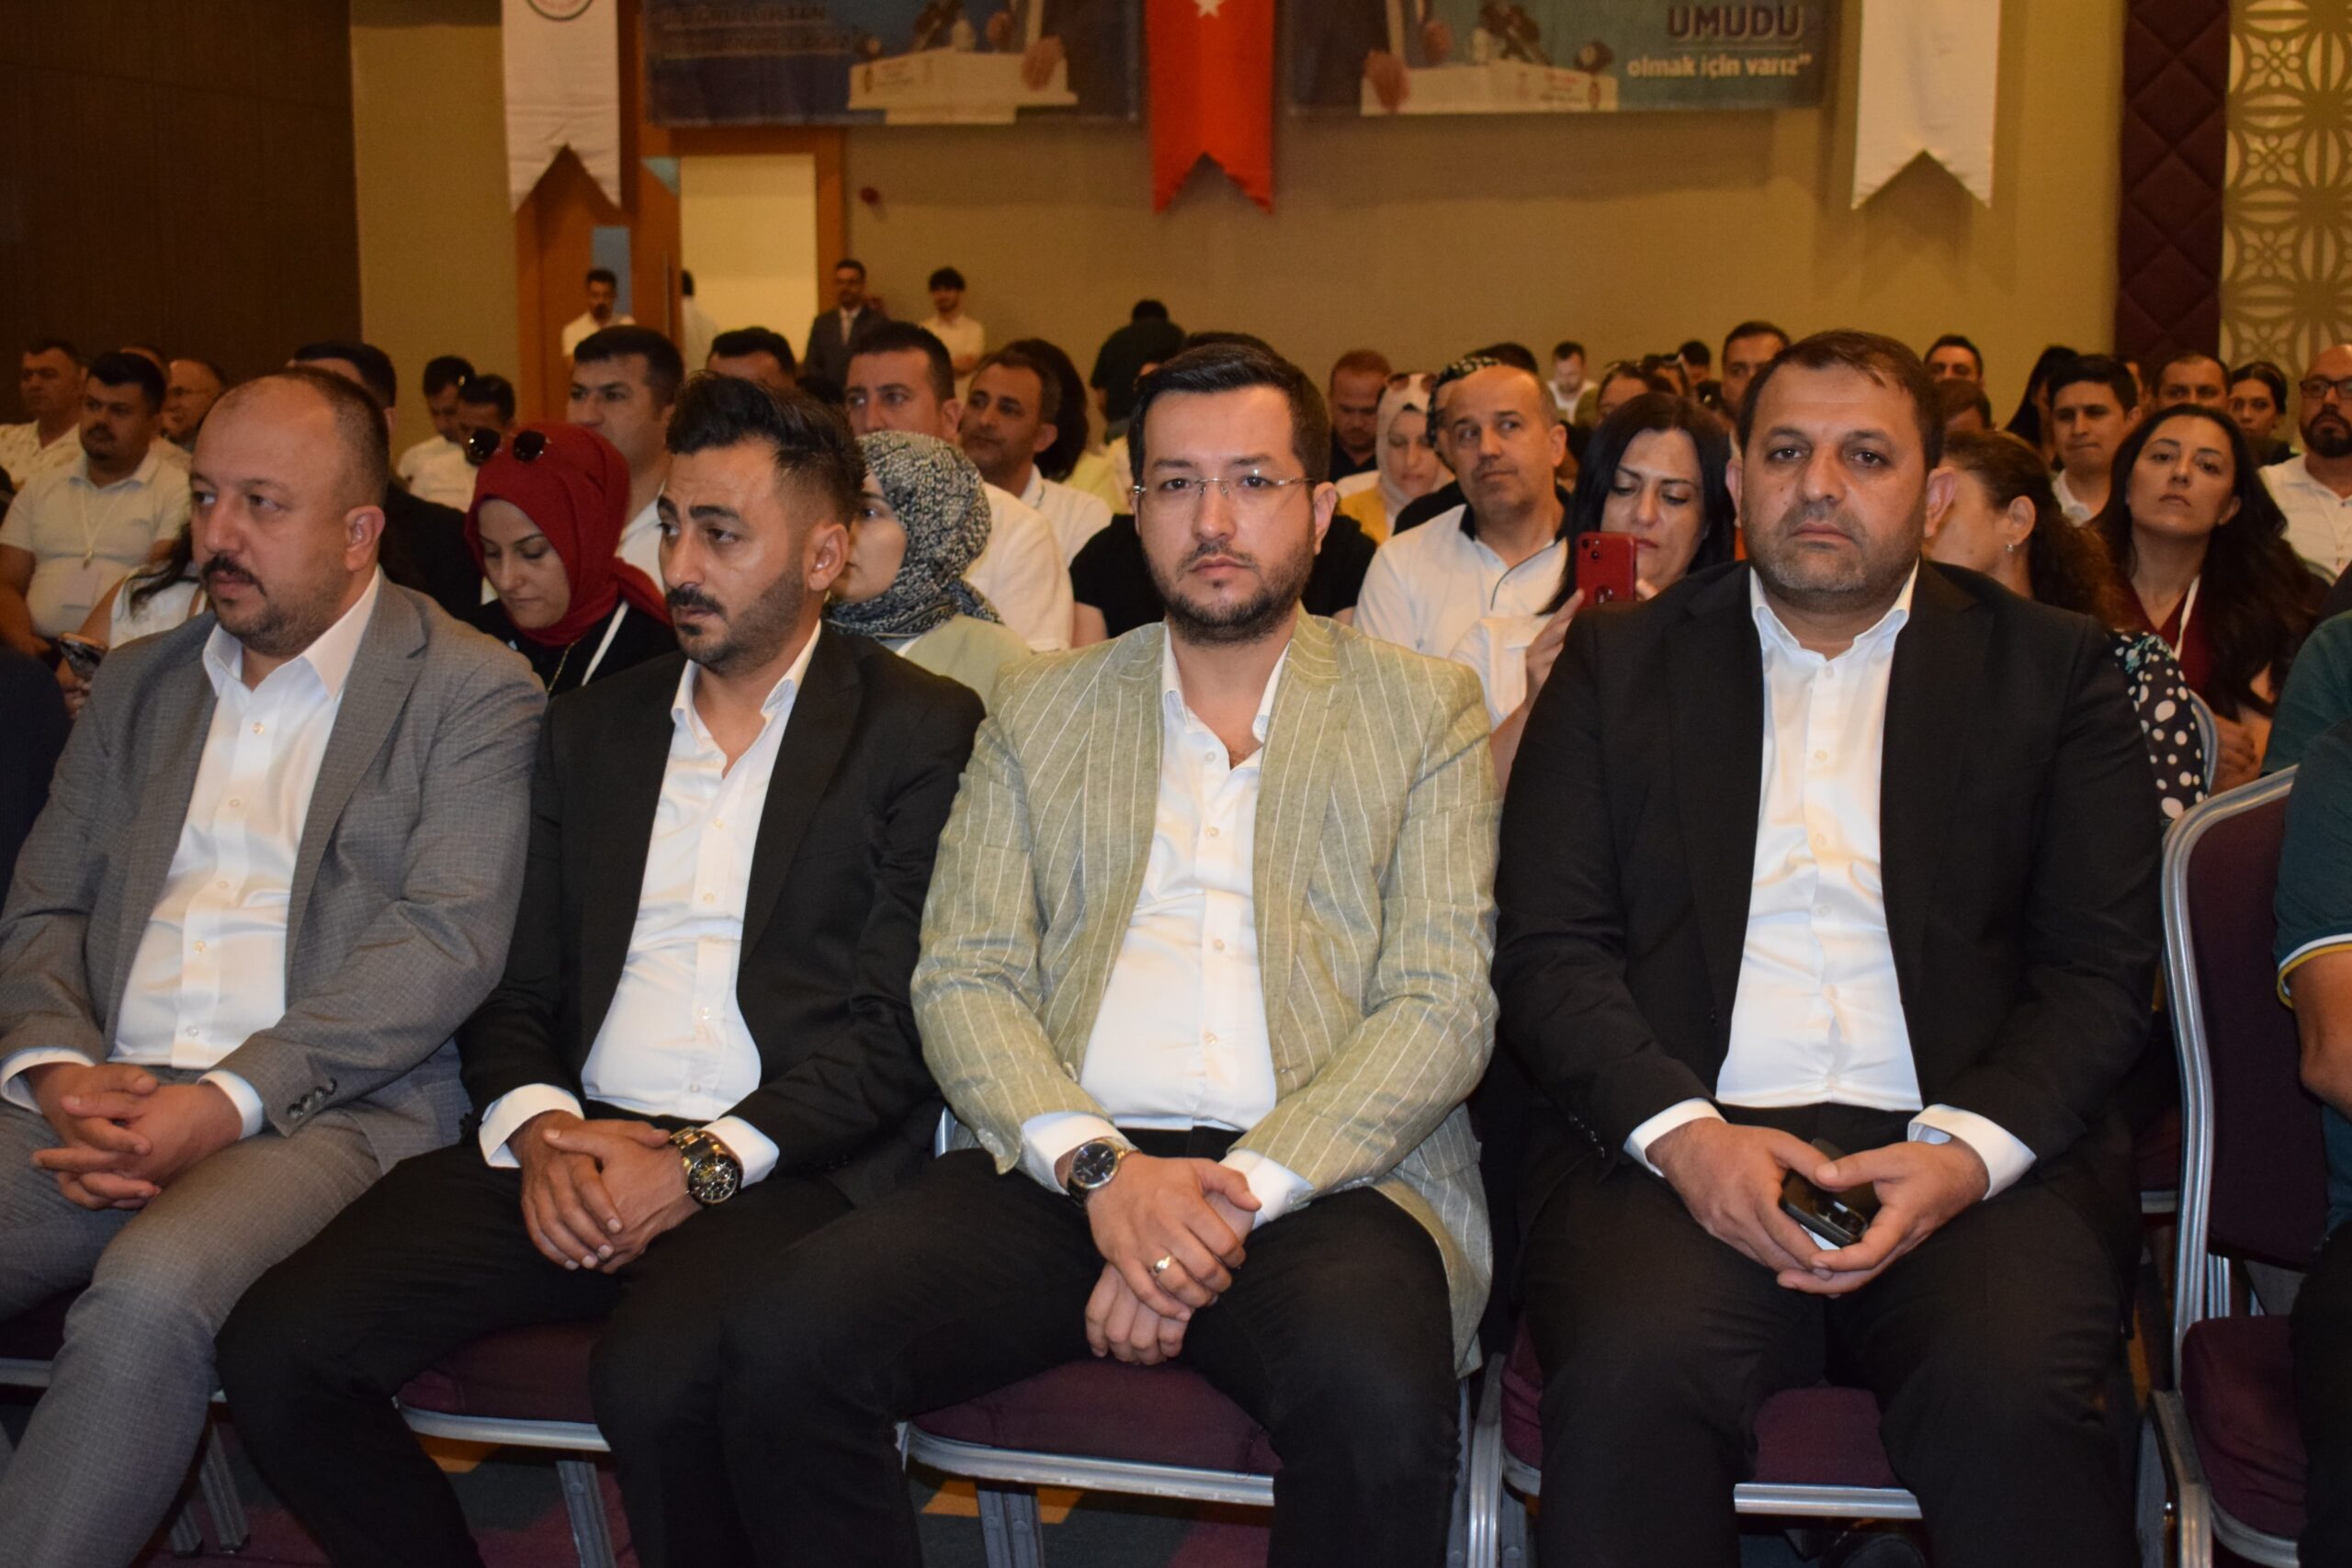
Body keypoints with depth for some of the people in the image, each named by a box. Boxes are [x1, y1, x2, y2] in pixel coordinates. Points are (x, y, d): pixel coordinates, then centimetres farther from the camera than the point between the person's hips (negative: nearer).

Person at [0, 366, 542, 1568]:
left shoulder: (474, 693, 2)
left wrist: (228, 1100, -17)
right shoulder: (139, 683, 21)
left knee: (151, 1292, -34)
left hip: (329, 1110, -5)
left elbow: (445, 940, -9)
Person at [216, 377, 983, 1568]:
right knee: (275, 1349, -15)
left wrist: (704, 1162, -15)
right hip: (568, 1156, 5)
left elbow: (896, 1023, -4)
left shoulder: (922, 731, 4)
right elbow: (515, 986, 16)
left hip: (786, 1164, -5)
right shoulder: (593, 726, 20)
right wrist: (538, 1129, -6)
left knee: (652, 1380, -35)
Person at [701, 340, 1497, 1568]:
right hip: (1065, 1167, 2)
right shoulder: (1040, 709, 19)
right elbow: (963, 977, 8)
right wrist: (1099, 1165, -12)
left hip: (1324, 1176, -2)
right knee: (780, 1340, -24)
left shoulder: (1426, 711, 12)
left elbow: (1440, 1006, 1)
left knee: (1376, 1404, -36)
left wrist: (1236, 1192, -14)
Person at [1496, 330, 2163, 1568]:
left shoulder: (2050, 668, 13)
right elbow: (1547, 948, 5)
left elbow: (2102, 966, 7)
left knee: (2018, 1398, -30)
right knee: (1631, 1382, -31)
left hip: (1974, 1153, 1)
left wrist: (1967, 1151, -12)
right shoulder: (1619, 662, 13)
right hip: (1676, 1136, 0)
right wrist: (1682, 1133, -13)